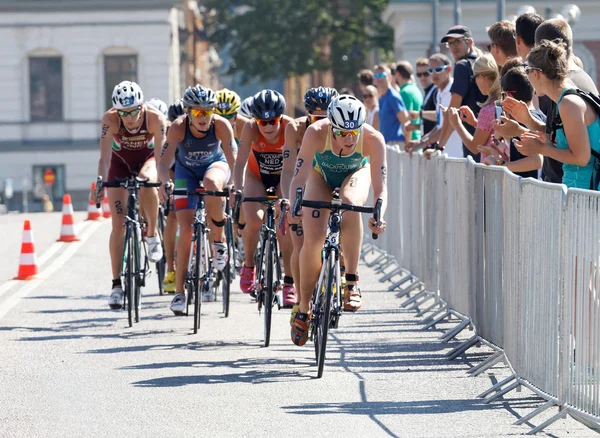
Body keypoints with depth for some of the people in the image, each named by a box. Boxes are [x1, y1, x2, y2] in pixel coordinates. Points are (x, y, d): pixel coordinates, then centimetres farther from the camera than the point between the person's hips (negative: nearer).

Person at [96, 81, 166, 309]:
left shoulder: (155, 118, -31)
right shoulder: (110, 119, -29)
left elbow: (160, 155, -31)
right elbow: (105, 156, -32)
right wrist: (101, 183, -44)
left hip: (147, 158, -1)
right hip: (120, 162, 1)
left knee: (146, 180, -38)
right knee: (119, 224, -8)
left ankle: (152, 234, -16)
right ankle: (117, 285, -2)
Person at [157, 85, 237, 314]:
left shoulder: (221, 125, -29)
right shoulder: (178, 127, -30)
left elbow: (233, 159, -31)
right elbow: (164, 161, -35)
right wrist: (165, 181, -55)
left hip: (215, 164, -1)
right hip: (187, 171, 1)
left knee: (211, 183, -39)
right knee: (186, 230, -10)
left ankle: (219, 240, -17)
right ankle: (179, 292, 1)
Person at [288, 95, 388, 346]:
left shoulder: (373, 139, -36)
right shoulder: (316, 133, -36)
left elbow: (380, 188, -34)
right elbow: (299, 178, -35)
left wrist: (379, 216, -53)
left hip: (356, 174, 0)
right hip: (321, 175, 0)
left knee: (350, 202, -36)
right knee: (313, 238, -15)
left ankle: (352, 282, -29)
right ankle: (303, 309, 5)